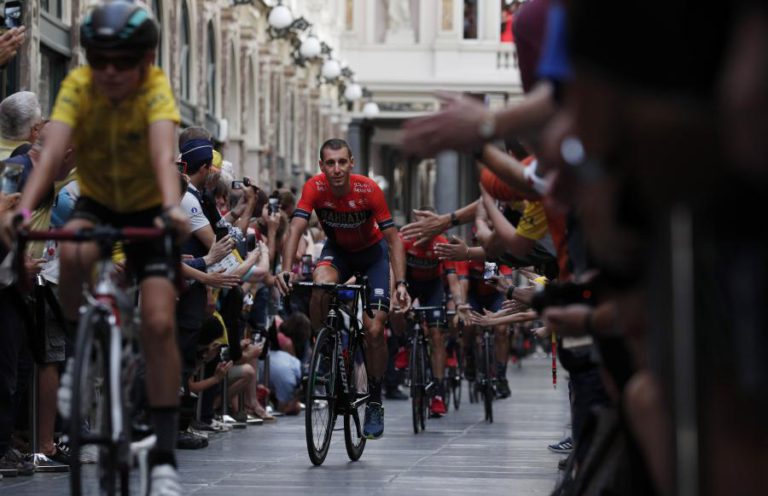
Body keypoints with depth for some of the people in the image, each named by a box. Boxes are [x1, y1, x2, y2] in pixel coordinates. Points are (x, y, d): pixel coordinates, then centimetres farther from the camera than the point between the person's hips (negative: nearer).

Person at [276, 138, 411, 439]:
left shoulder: (369, 190, -29)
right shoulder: (315, 188, -25)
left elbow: (393, 238, -25)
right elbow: (296, 228, -32)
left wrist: (400, 283, -36)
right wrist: (286, 269, -49)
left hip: (372, 251, -1)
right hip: (337, 250, 1)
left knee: (374, 329, -11)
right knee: (320, 285, -34)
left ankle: (375, 402, 5)